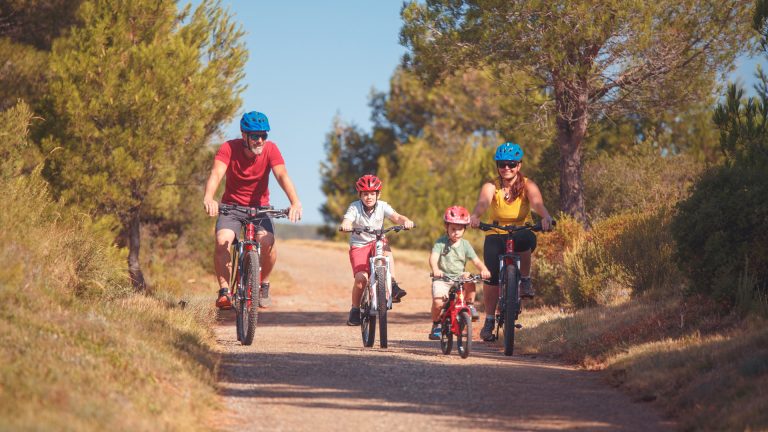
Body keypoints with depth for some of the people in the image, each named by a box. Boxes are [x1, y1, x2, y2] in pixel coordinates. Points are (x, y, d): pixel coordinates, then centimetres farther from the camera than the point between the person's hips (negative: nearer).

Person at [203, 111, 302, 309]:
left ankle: (264, 285, 2)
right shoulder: (229, 148, -18)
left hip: (259, 207, 1)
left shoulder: (270, 149, -14)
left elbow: (282, 175, -27)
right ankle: (224, 291, -14)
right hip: (231, 205, 0)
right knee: (222, 241, -28)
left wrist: (295, 202, -45)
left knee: (267, 241, -25)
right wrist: (208, 198, -53)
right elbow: (216, 174, -32)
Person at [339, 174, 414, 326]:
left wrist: (406, 221, -44)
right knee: (361, 278, -19)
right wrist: (345, 226, -53)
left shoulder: (382, 206, -7)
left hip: (377, 242, 2)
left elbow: (396, 217, -21)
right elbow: (347, 220, -29)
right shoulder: (355, 208, -12)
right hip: (359, 245, -2)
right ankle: (355, 309, 3)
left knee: (386, 249, -35)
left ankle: (393, 286, -31)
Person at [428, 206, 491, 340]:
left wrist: (484, 270, -26)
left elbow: (476, 260, -4)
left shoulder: (465, 244, 5)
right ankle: (436, 325, 5)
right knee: (438, 302, -24)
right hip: (442, 278, -2)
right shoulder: (440, 243, -4)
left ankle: (470, 305, -6)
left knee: (469, 281, -32)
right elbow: (433, 257, -20)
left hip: (459, 277, 2)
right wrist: (435, 269, -42)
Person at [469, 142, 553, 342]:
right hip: (496, 235, 1)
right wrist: (475, 216, -53)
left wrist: (545, 216, -52)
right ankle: (489, 320, -2)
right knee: (491, 275, -18)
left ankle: (525, 280, -15)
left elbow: (537, 203, -28)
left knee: (524, 241, -38)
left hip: (522, 232, -1)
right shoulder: (491, 187, -8)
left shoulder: (527, 185, -8)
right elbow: (483, 202, -30)